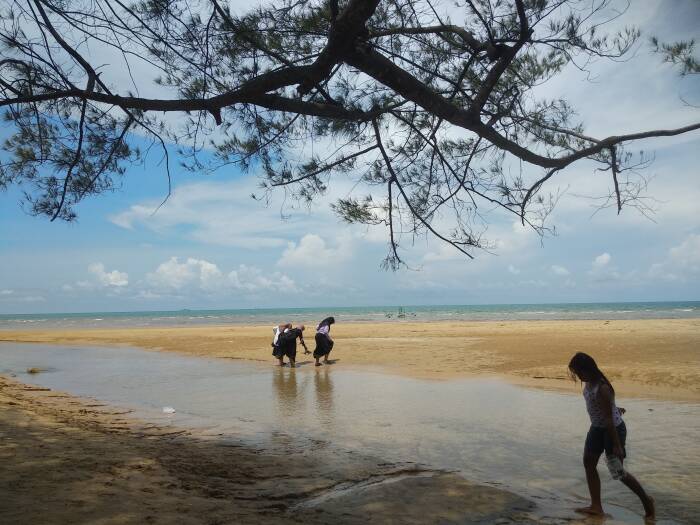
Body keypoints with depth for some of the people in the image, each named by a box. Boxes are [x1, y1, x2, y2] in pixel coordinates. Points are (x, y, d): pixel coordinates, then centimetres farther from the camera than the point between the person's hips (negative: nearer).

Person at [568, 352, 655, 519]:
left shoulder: (602, 389, -30)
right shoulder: (589, 382, -3)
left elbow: (609, 419, -26)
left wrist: (617, 445, -22)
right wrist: (613, 409, 33)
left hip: (612, 429, -9)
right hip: (597, 428, 9)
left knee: (617, 471, 1)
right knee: (588, 463, 6)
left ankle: (646, 500, 23)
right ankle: (596, 506, 13)